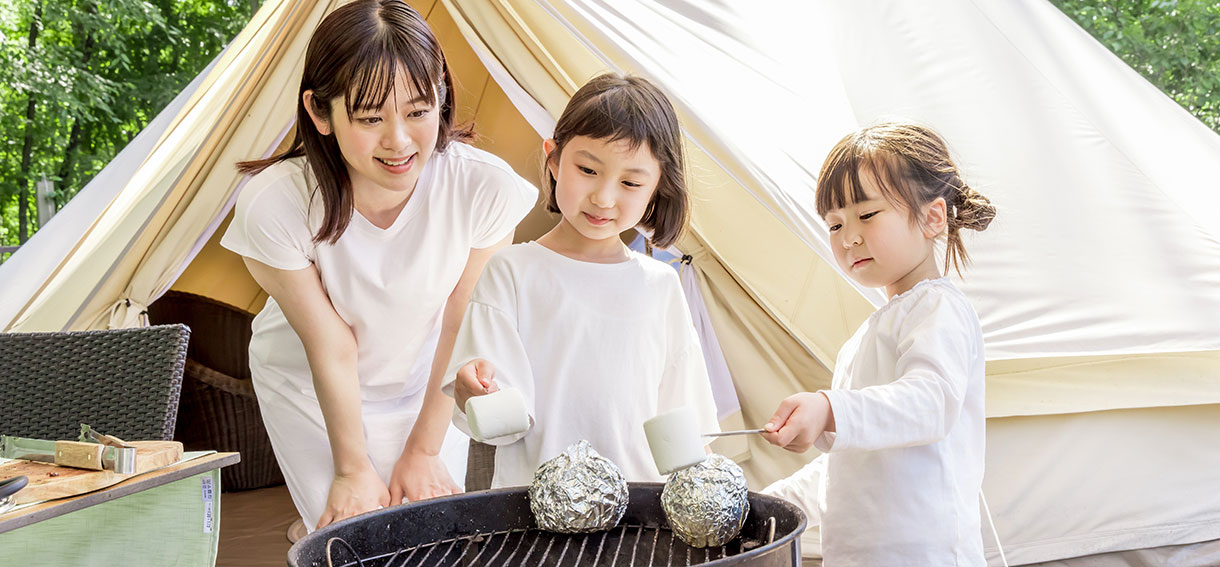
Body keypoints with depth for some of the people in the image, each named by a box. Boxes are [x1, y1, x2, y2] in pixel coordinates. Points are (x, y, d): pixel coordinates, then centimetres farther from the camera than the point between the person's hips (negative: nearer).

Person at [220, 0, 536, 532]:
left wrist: (424, 450, -5)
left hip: (426, 386, 2)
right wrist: (352, 468, -7)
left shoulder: (486, 188, -30)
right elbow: (330, 348, -19)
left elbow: (461, 330, -16)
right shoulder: (273, 207, -32)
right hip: (310, 388, -1)